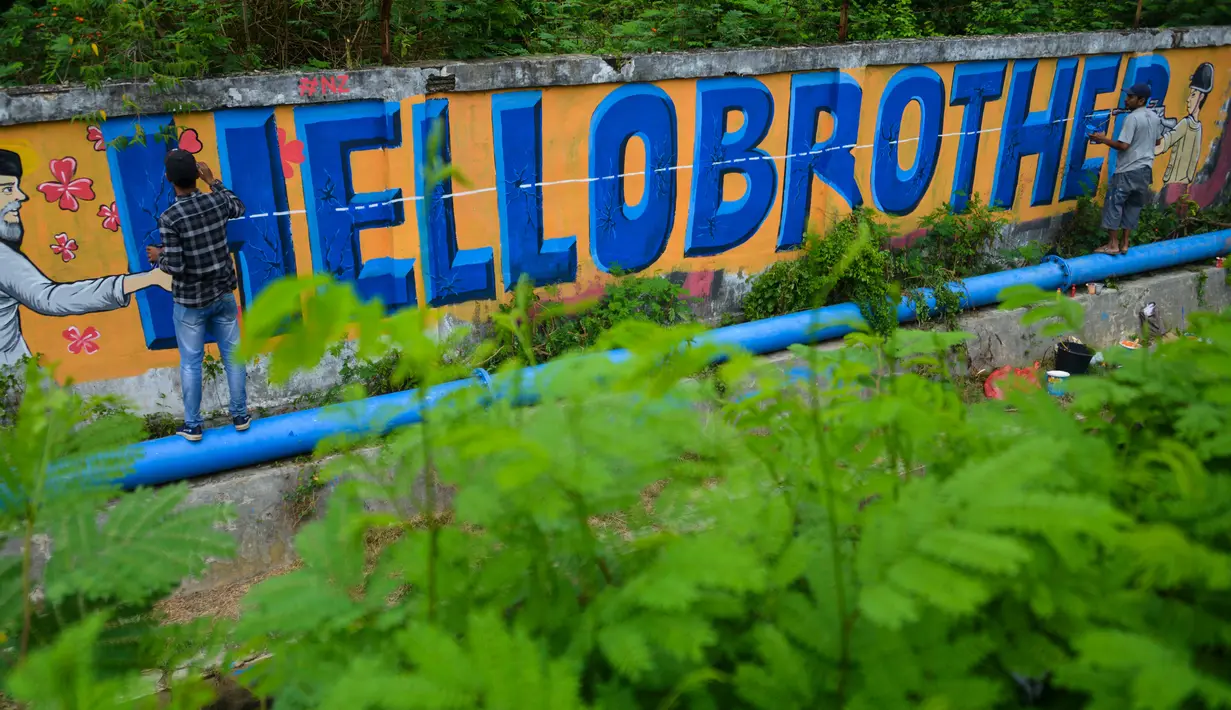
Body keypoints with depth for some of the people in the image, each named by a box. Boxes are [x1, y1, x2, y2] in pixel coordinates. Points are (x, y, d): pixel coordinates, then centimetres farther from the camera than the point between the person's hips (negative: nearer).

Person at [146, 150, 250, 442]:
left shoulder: (169, 218, -20)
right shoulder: (216, 202, -8)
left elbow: (175, 267, -20)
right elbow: (239, 208, 17)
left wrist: (158, 256, 1)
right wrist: (213, 181, 22)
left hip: (189, 302, -3)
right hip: (223, 294, 3)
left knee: (190, 363, 10)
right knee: (233, 356, 14)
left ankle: (193, 425, 19)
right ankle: (240, 415, 23)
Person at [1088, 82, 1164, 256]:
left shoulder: (1132, 118, -16)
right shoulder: (1155, 117, 10)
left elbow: (1123, 145, -20)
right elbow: (1157, 140, 23)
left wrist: (1104, 139, -9)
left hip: (1128, 170, -8)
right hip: (1145, 169, 8)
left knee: (1114, 204, -2)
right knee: (1133, 206, 12)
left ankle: (1113, 244, -3)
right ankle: (1124, 243, 14)